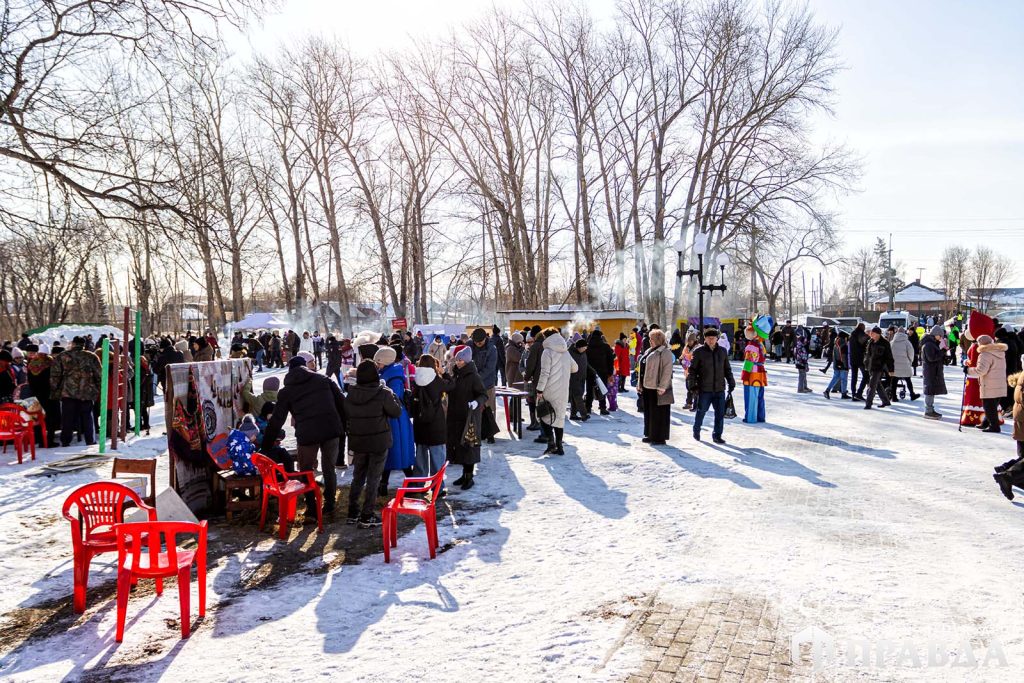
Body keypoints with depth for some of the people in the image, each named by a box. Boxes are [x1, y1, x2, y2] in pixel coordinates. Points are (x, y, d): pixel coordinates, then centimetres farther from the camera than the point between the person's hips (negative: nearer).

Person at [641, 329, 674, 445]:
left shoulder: (665, 352, -11)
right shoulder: (651, 351, 15)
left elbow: (667, 370, -17)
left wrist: (662, 387, -21)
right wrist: (642, 384, 17)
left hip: (658, 389, -9)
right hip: (648, 387, 9)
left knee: (659, 413, -3)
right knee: (649, 412, 14)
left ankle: (660, 438, 4)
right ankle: (651, 435, 24)